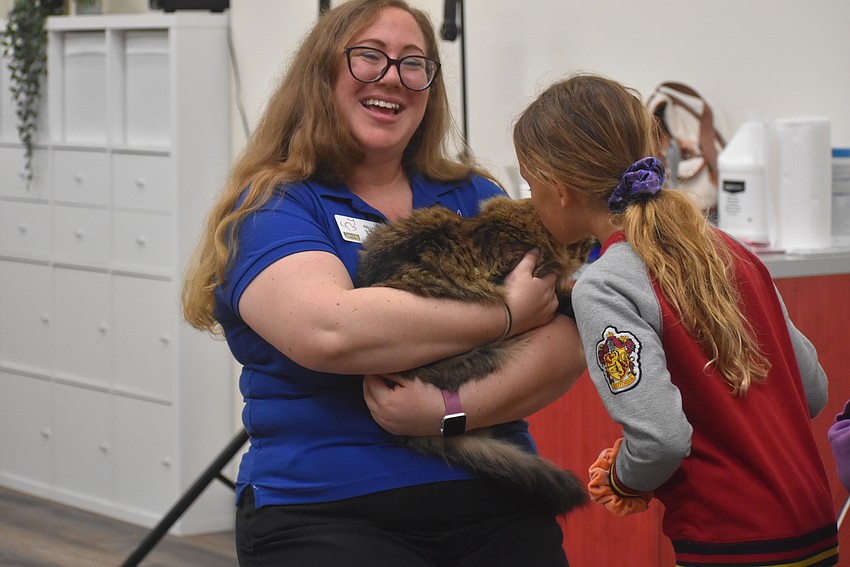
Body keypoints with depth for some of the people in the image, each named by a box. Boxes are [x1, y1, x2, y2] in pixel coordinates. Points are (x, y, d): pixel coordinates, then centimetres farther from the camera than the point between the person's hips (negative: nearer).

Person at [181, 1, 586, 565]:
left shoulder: (473, 197, 14)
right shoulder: (272, 207, 1)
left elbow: (567, 339, 2)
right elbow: (328, 330, -19)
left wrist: (451, 411, -15)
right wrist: (507, 313, -11)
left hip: (496, 512, 4)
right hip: (326, 514, -4)